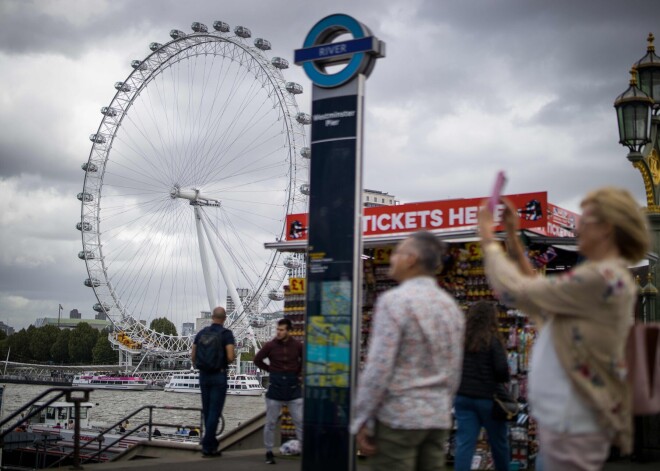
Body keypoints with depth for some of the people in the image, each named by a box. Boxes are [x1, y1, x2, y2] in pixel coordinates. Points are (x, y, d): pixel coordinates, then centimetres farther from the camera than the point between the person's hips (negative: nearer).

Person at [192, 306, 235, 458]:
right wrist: (225, 363, 5)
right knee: (215, 412, -2)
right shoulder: (227, 334, -9)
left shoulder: (201, 333, 6)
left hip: (204, 376, 5)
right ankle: (206, 447, -5)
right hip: (219, 376, -5)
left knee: (207, 411, 14)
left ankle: (212, 445, 19)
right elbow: (230, 357, -17)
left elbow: (193, 356, 7)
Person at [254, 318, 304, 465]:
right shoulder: (270, 346, -7)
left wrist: (298, 372, 6)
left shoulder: (297, 346, -4)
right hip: (275, 386, 0)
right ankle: (269, 452, 18)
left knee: (300, 421, 1)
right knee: (271, 422, 6)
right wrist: (271, 370, 3)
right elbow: (257, 360, 6)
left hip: (293, 387, 1)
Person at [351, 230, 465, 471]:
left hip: (398, 416, -7)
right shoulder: (451, 305, 10)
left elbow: (379, 367, -16)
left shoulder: (394, 300, -12)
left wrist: (362, 420, -10)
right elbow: (454, 372, 14)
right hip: (438, 419, 7)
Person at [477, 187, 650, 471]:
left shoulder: (602, 277, -18)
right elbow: (536, 296, 17)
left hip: (572, 424, -10)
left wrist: (489, 242, -1)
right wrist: (512, 238, 15)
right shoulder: (606, 276, 14)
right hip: (565, 416, 10)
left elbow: (515, 290, -17)